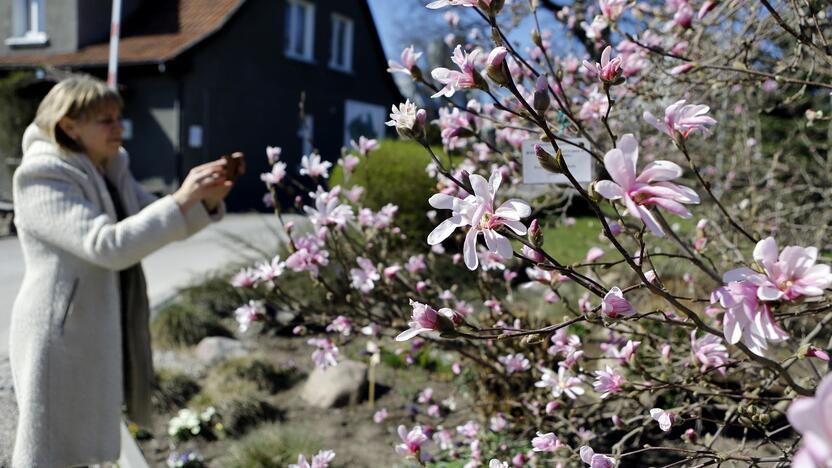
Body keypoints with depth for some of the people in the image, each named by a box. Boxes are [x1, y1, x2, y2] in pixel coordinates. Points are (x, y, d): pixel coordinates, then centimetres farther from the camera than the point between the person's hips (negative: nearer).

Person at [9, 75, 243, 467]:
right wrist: (182, 198, -29)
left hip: (100, 333, 8)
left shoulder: (111, 170, 6)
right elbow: (110, 246, -29)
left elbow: (166, 225, 8)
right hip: (60, 336, -8)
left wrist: (208, 200, -11)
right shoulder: (43, 181, -17)